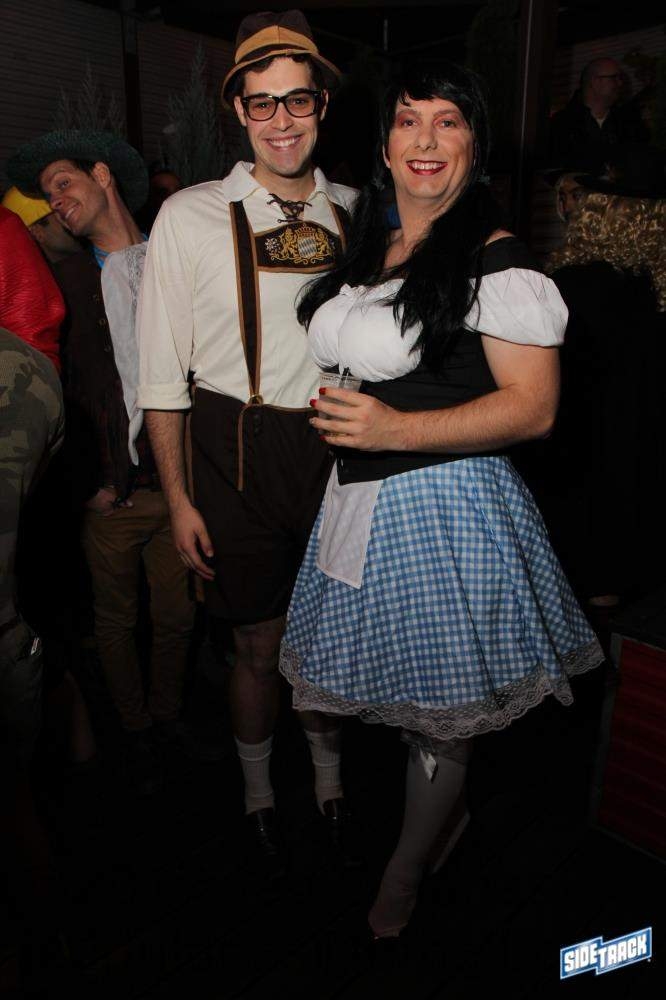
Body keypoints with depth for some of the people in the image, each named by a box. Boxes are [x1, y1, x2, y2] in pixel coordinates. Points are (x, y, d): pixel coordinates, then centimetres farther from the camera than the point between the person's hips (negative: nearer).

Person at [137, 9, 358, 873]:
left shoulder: (357, 214, 8)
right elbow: (162, 372, -2)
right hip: (240, 453, -2)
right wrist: (178, 498, -5)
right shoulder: (189, 217, -1)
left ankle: (330, 785, 40)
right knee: (259, 644, 8)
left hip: (340, 446, 3)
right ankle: (259, 801, 35)